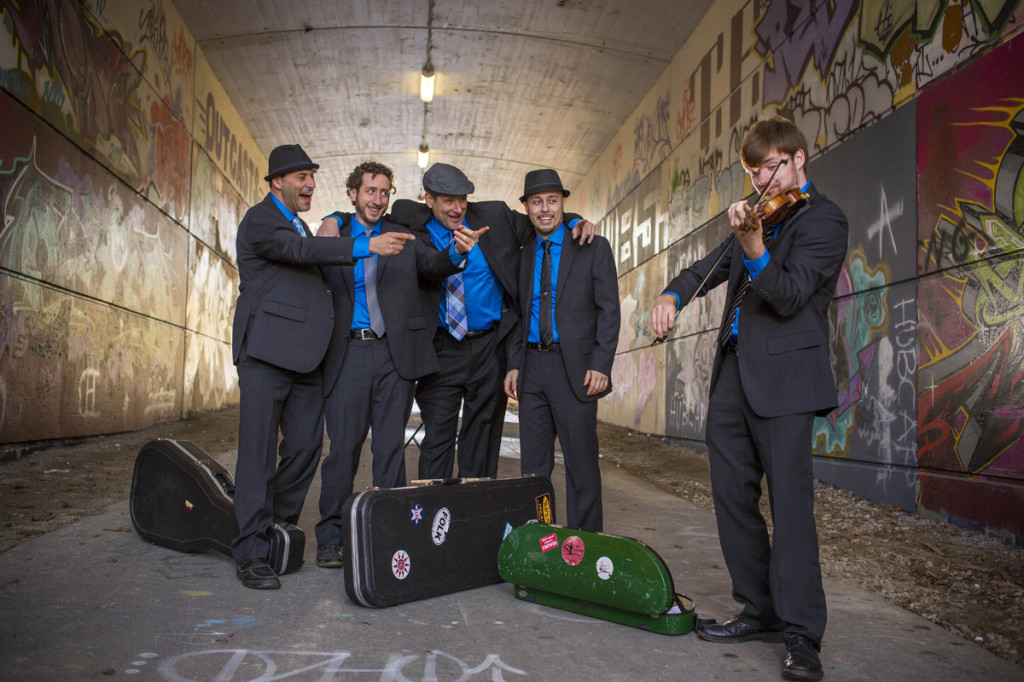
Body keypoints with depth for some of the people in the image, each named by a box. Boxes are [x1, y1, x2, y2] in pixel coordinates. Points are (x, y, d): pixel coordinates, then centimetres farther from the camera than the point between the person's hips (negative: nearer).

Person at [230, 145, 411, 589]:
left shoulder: (298, 223, 25)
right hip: (266, 352, -8)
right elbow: (301, 250, -22)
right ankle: (250, 553, 0)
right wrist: (364, 246, -31)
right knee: (258, 451, -6)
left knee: (305, 447, 6)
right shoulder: (259, 220, -4)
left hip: (303, 355, 8)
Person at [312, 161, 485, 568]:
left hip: (395, 353, 1)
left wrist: (458, 251, -25)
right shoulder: (332, 233, 10)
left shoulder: (404, 237, 12)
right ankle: (331, 537, 11)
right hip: (349, 352, -1)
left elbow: (432, 266, -3)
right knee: (343, 446, 0)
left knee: (391, 447, 6)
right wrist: (327, 245, -12)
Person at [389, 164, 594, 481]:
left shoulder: (495, 216, 2)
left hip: (490, 348, 1)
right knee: (437, 437, 1)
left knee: (482, 437, 10)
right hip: (442, 350, -1)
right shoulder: (414, 227, -2)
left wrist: (575, 223, -5)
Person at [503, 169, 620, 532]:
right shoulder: (523, 255, 15)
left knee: (581, 464, 0)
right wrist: (513, 364, 6)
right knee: (533, 464, 9)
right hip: (532, 367, 5)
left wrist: (601, 365, -13)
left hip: (575, 369, -4)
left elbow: (608, 310, -3)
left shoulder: (593, 248, 2)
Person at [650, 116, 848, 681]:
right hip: (733, 374, 8)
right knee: (732, 497, 10)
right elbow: (712, 267, 23)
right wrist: (672, 294, 3)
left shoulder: (822, 220, -4)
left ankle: (802, 635, 1)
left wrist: (754, 248, -32)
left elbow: (789, 296, -15)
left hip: (784, 378, -8)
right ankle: (760, 611, 23)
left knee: (790, 500, -8)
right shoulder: (761, 215, 19)